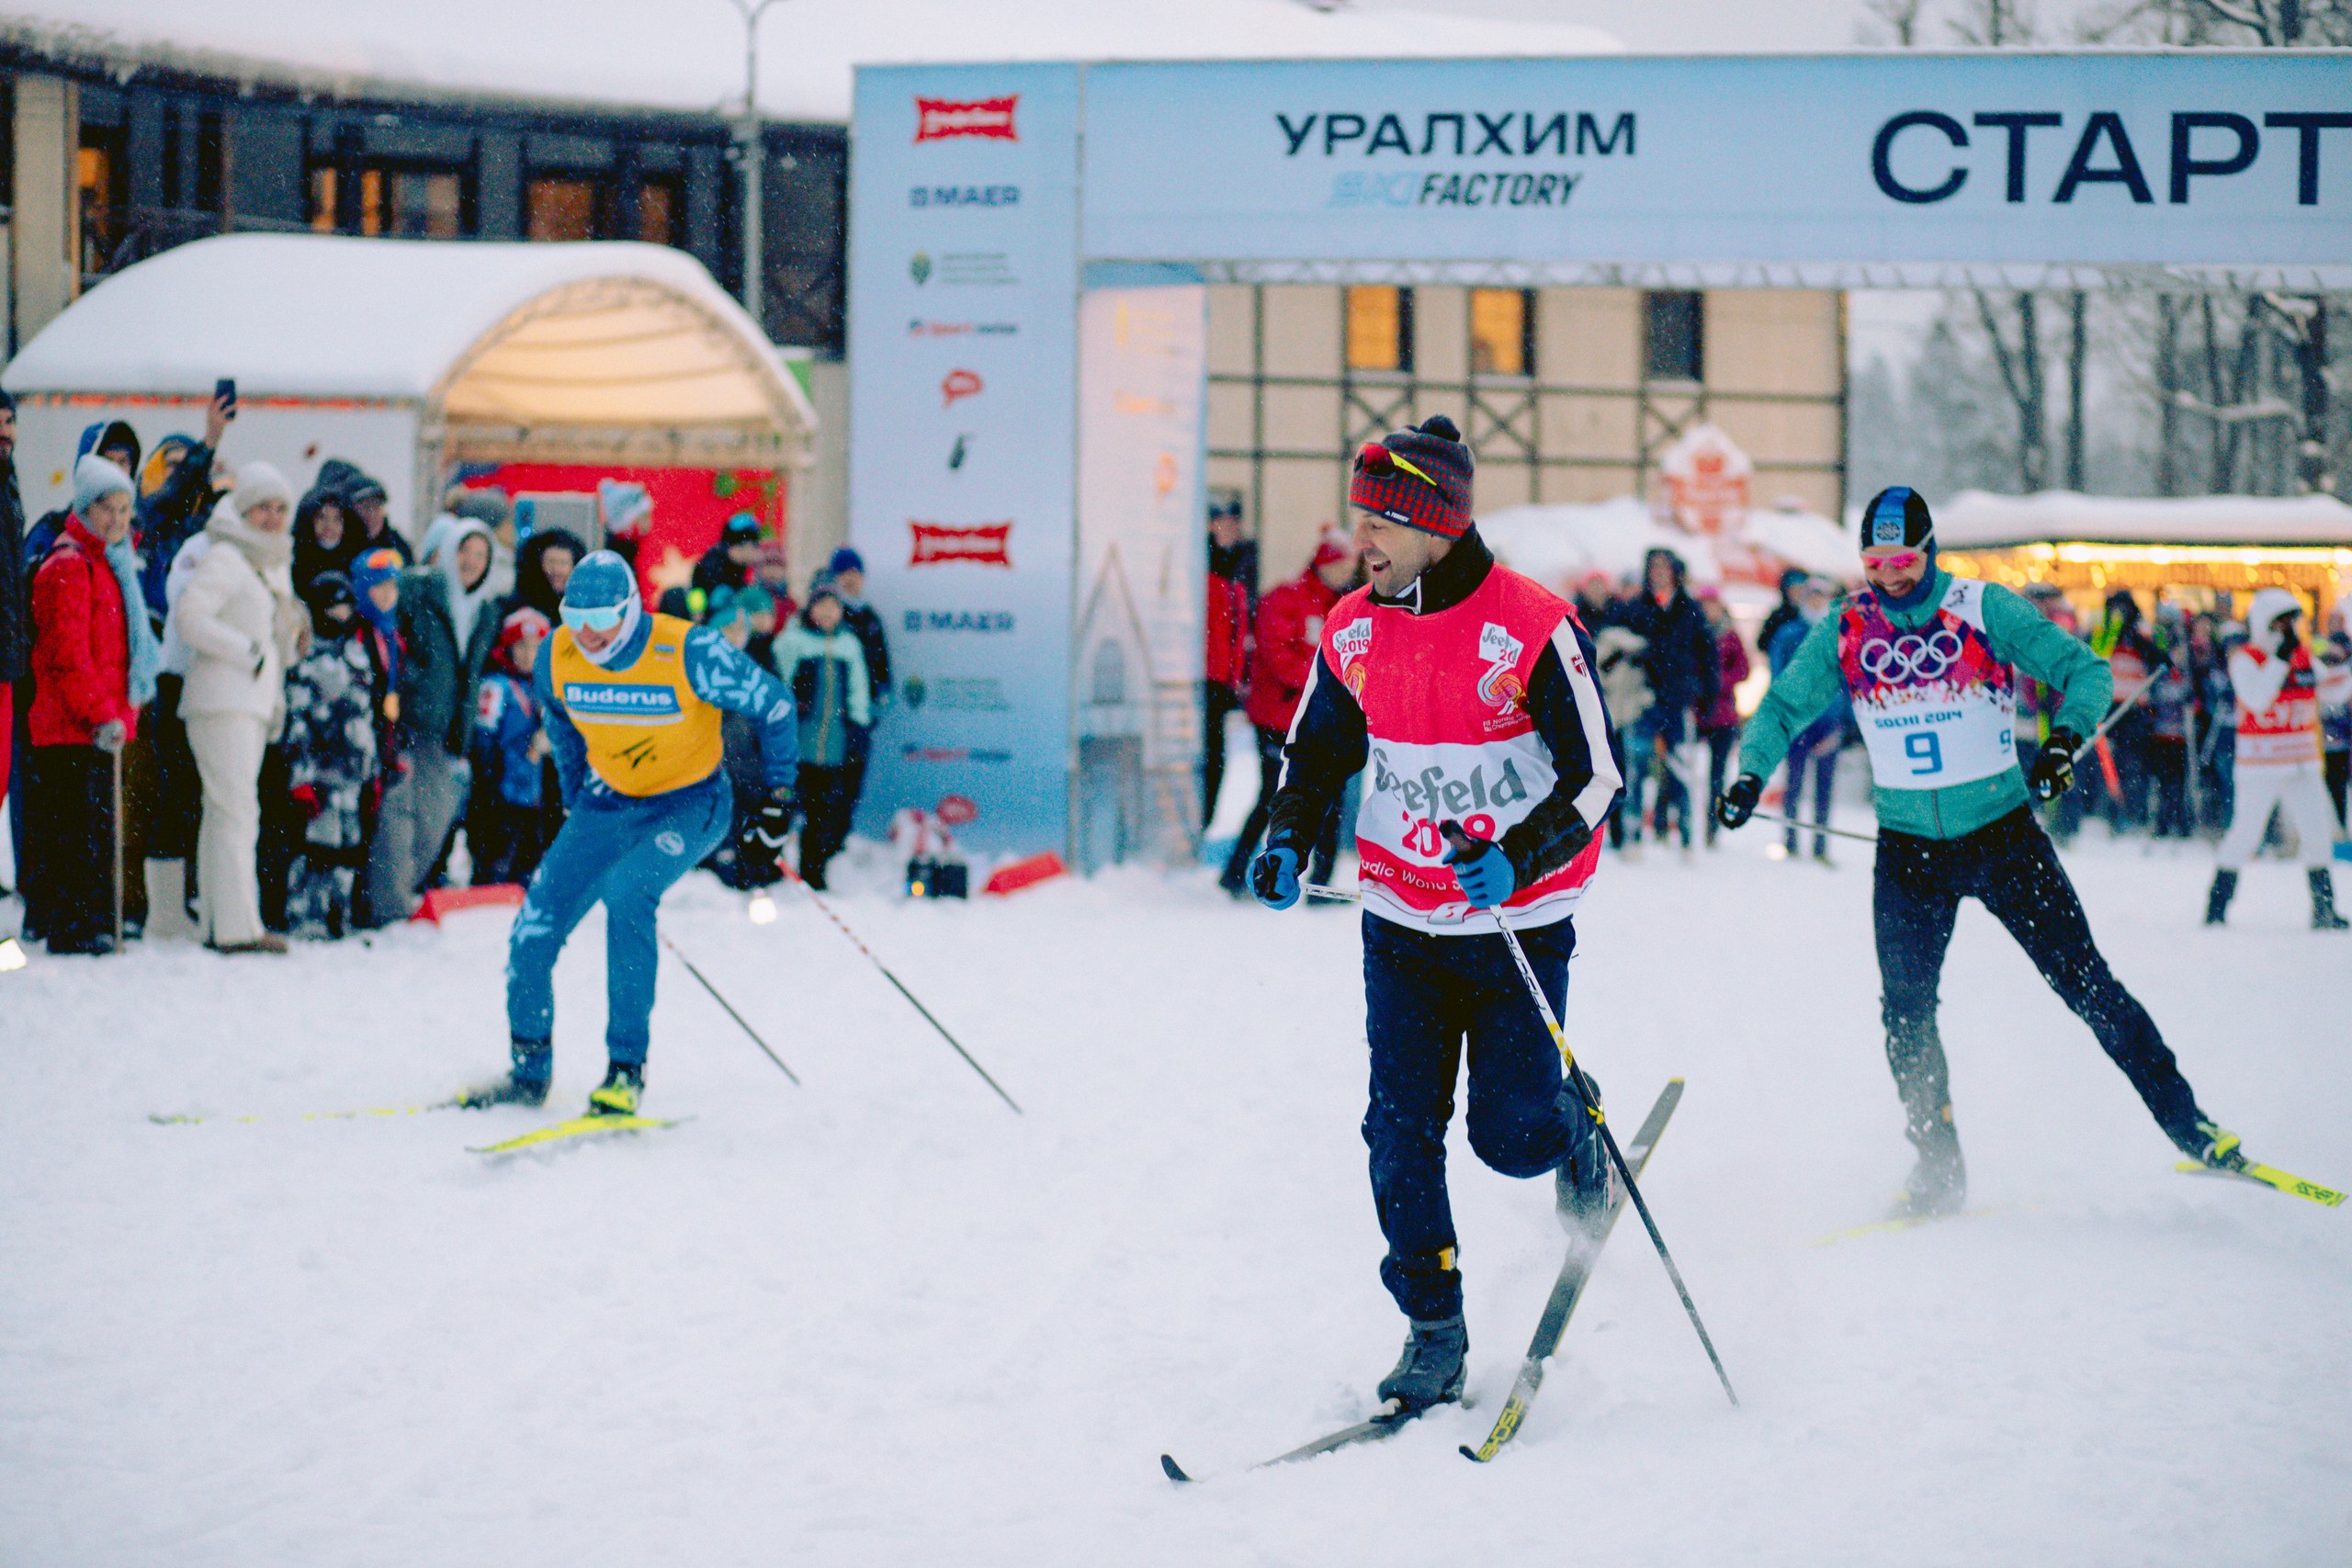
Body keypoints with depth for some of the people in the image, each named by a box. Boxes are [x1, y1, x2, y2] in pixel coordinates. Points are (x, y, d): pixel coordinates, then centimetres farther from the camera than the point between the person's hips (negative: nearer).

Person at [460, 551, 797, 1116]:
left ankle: (626, 1069, -26)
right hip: (609, 803, 5)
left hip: (690, 804, -5)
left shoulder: (688, 653, -26)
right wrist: (576, 803, 18)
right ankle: (528, 1072, 16)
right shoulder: (558, 657, -12)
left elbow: (774, 705, -11)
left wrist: (779, 796, -10)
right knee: (533, 930, -7)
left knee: (626, 892, -34)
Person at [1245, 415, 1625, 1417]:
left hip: (1518, 923, -4)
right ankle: (1433, 1330, 8)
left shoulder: (1534, 629, -17)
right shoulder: (1353, 631, -2)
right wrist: (1288, 842, -4)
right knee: (1402, 1130, -3)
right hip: (1401, 923, 4)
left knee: (1511, 1135, -2)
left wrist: (1517, 860, -27)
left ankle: (1576, 1134, 34)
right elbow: (1317, 750, 14)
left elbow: (1596, 774, -13)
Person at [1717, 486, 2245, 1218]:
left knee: (2082, 978, -4)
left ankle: (2186, 1121, 4)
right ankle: (1939, 1169, 9)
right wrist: (1752, 773, -9)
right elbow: (1784, 706, 10)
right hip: (1908, 849, 2)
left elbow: (2085, 669, -9)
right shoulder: (1844, 630, -1)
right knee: (1905, 1009, -3)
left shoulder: (1985, 609, -9)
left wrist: (2066, 739, -27)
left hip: (2003, 833, -2)